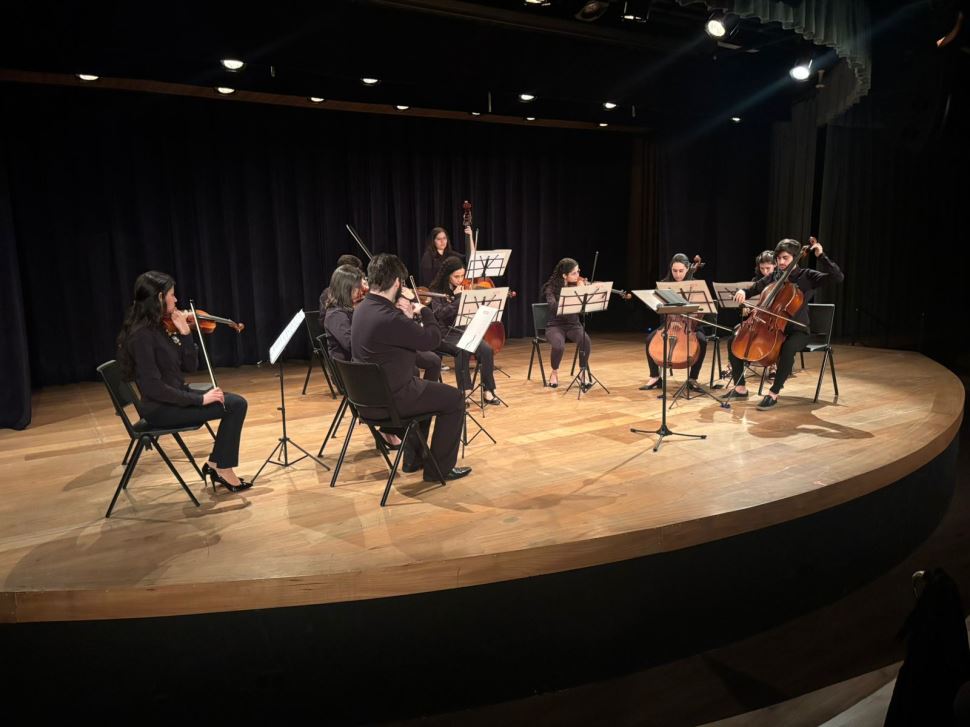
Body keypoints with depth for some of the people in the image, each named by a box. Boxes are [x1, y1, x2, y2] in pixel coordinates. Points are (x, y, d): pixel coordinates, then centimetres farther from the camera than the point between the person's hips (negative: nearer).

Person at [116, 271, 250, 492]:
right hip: (161, 408, -8)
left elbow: (191, 366, 5)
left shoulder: (162, 327, 5)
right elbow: (153, 387, -24)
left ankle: (215, 464, 8)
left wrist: (185, 333, -8)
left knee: (237, 403, -3)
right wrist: (200, 399, -21)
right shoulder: (141, 334, -20)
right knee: (233, 406, -14)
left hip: (174, 397, 8)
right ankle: (223, 469, 1)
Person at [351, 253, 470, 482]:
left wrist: (406, 316, 6)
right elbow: (432, 340, -18)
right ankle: (439, 468, 13)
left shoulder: (363, 308, 2)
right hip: (389, 399, -10)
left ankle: (413, 459, 37)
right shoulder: (389, 318, -29)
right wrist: (425, 311, -2)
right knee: (454, 398, 6)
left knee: (426, 389, 33)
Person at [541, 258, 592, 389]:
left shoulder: (578, 285, 1)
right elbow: (554, 307, -27)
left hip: (573, 325, 3)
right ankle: (554, 372, -4)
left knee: (586, 341, -31)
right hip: (555, 326, -2)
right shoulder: (551, 288, -9)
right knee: (559, 345, -35)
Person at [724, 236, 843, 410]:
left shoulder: (807, 276, -4)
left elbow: (838, 277, -15)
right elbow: (753, 289, 15)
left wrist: (821, 255, -19)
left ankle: (773, 393, -27)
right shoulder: (773, 276, 10)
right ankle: (740, 388, -1)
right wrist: (742, 292, -9)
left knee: (788, 348, -40)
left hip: (796, 330, -5)